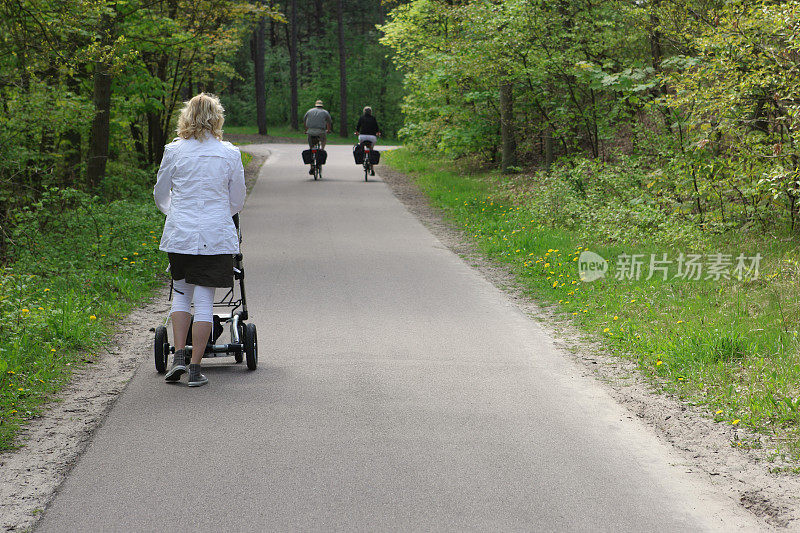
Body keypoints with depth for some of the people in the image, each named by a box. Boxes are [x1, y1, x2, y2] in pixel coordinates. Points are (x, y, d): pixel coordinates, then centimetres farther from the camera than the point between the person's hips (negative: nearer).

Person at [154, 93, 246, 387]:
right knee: (204, 299, 2)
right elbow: (237, 199, 7)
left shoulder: (174, 151, -1)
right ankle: (195, 368, 2)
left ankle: (178, 355, 7)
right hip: (216, 236, -1)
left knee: (181, 293, 18)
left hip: (180, 233, 1)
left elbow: (161, 194, 11)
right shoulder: (229, 153, -2)